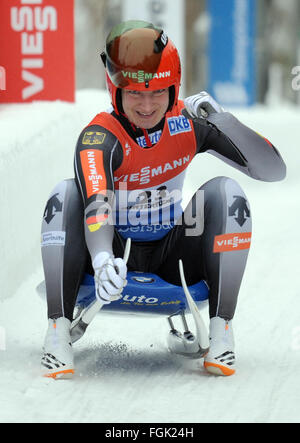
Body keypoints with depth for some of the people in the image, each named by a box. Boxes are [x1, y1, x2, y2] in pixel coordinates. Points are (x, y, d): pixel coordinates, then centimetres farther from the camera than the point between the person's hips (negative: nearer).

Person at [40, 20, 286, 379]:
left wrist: (221, 119, -27)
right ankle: (58, 331, -29)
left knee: (226, 193, -22)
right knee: (65, 196, -28)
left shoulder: (189, 123, -11)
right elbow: (96, 205, -41)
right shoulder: (100, 137, -22)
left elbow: (274, 170, -14)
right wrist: (102, 261, -61)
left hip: (172, 255, 2)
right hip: (114, 252, -2)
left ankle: (221, 331, -22)